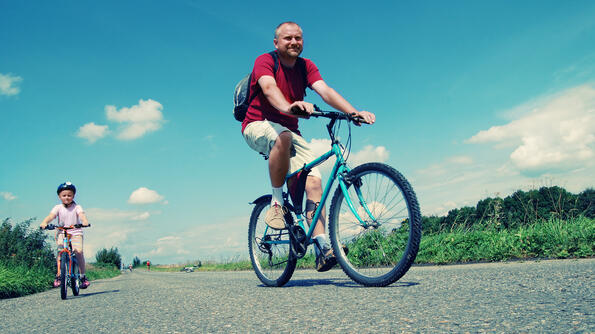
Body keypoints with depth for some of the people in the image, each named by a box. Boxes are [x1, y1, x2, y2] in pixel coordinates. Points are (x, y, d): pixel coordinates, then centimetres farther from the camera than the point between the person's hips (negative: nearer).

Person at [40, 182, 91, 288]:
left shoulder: (77, 207, 2)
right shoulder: (58, 208, 5)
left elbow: (81, 214, -16)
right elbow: (51, 215, -11)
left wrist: (85, 221, -39)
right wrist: (44, 222, -33)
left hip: (76, 232, -1)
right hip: (62, 232, 1)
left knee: (78, 251, -18)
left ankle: (83, 276, -9)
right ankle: (59, 275, -9)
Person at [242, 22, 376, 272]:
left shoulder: (306, 66, 3)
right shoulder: (265, 61, -11)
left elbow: (325, 91, -13)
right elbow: (269, 88, -32)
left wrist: (354, 112, -31)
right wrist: (289, 107, -55)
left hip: (289, 131, 5)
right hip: (258, 126, -4)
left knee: (314, 180, -17)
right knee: (283, 136, -40)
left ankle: (322, 248, -19)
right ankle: (277, 201, -21)